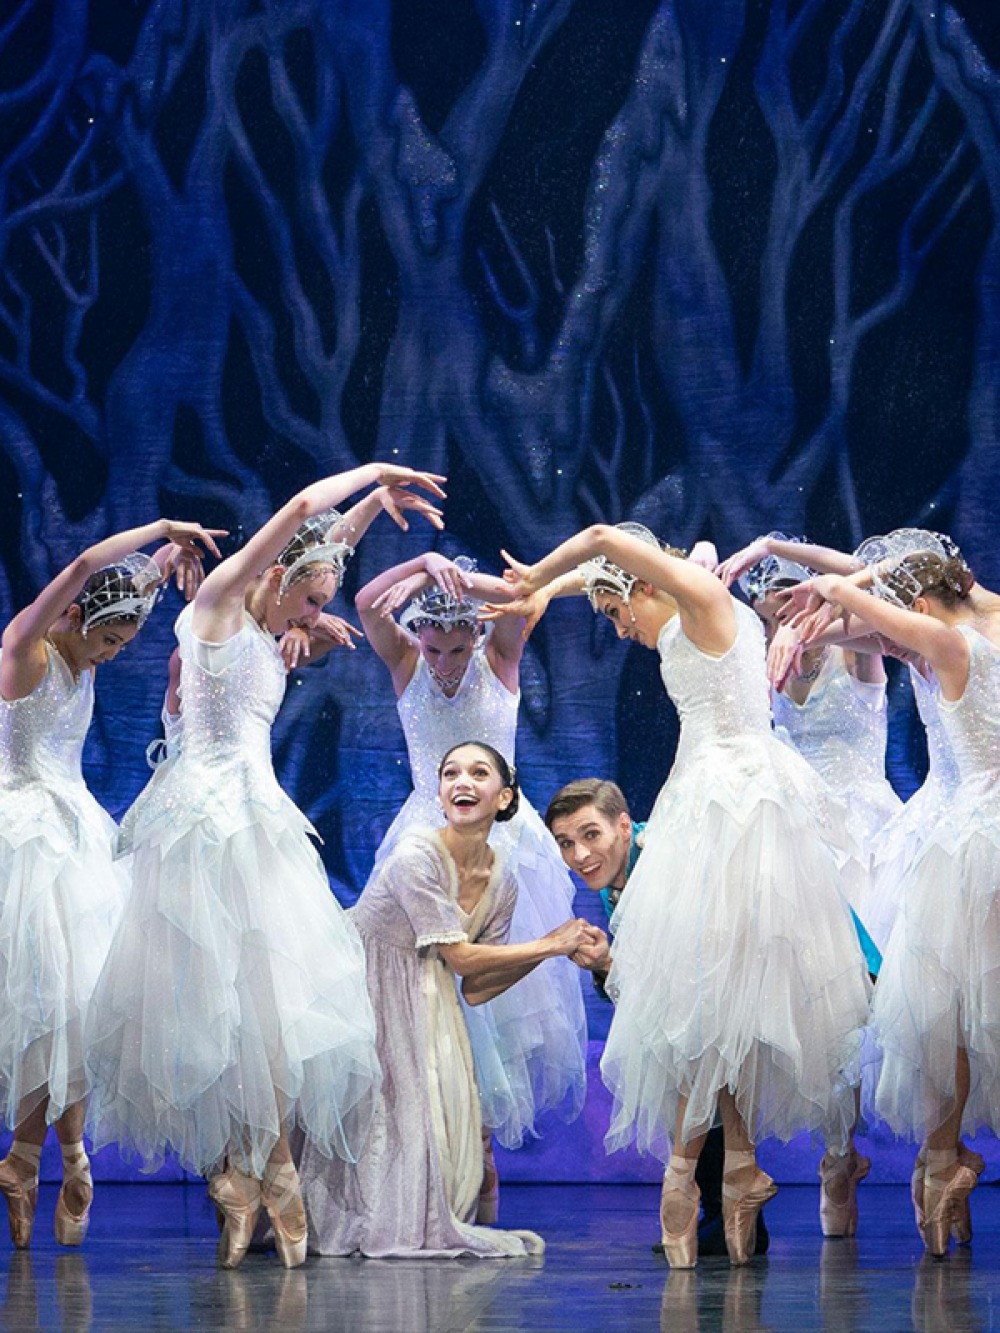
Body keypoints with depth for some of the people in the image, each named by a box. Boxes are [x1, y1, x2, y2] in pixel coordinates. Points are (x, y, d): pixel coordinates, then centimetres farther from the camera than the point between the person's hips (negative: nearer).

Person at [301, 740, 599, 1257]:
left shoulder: (501, 882, -2)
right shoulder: (414, 856, -24)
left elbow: (474, 990, 1)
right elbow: (458, 957, -20)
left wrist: (547, 952, -9)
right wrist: (550, 944, -15)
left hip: (423, 1008, 7)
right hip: (359, 995, -7)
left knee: (441, 1108, 1)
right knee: (375, 1110, -10)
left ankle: (431, 1225, 15)